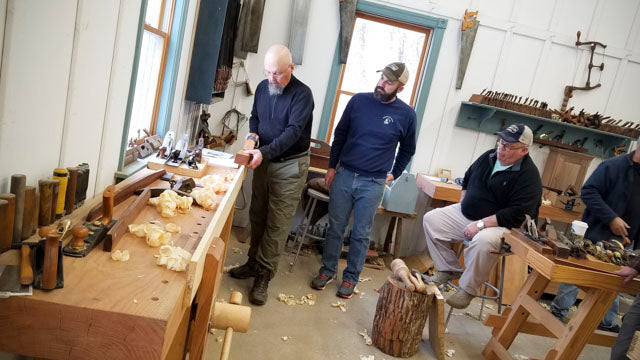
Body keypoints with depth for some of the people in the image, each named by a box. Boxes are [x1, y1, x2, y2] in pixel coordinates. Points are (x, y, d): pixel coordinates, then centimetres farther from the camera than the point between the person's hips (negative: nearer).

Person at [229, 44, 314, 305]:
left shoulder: (302, 94, -15)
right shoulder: (263, 87, 5)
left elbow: (293, 132, -24)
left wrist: (264, 152, -34)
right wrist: (253, 132, -4)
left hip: (290, 166, -6)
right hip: (264, 160, 7)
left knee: (277, 224, -3)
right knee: (257, 216, 14)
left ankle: (264, 276, 6)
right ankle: (254, 263, 29)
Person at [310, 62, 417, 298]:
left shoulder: (406, 115, -4)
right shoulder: (359, 101, -1)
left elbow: (407, 149, 13)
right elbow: (340, 134, 9)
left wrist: (394, 174, 10)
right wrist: (332, 167, 7)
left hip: (373, 183, -1)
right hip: (344, 174, 2)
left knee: (361, 234, 9)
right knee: (335, 227, 10)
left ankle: (351, 278, 25)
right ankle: (328, 270, 27)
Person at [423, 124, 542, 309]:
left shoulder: (529, 175, -16)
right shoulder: (489, 157, 6)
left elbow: (517, 214, -24)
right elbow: (467, 179, 24)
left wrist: (481, 224, -26)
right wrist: (461, 206, 12)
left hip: (500, 225, -7)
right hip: (466, 214, 8)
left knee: (484, 241, -40)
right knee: (431, 220, -4)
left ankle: (468, 290, -16)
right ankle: (448, 270, 6)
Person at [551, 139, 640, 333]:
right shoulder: (613, 166, -11)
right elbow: (588, 192, -17)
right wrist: (611, 218, -22)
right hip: (598, 235, -7)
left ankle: (609, 321, 29)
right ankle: (559, 311, 16)